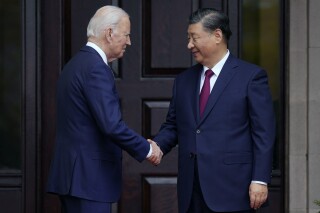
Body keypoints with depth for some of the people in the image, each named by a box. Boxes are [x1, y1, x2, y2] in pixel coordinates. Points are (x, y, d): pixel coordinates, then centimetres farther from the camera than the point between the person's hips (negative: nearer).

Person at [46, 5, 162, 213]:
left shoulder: (77, 63, 15)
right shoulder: (96, 67, -15)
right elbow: (112, 125, -23)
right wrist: (146, 149, -9)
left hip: (75, 172, 10)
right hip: (89, 176, -10)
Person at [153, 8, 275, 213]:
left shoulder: (251, 76, -1)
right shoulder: (184, 80, 16)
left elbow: (263, 132, -5)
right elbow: (172, 126, 19)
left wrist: (260, 180, -11)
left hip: (231, 190, -5)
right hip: (192, 193, 5)